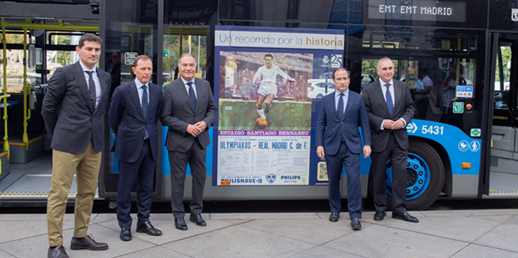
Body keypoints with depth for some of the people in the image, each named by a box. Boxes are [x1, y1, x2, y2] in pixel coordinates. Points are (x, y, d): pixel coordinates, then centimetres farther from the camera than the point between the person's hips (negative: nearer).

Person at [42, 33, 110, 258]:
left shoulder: (105, 77, 11)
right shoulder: (64, 74, -5)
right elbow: (48, 107, 0)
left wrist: (95, 129, 13)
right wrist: (57, 135, 6)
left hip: (94, 144, 6)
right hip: (68, 143, -6)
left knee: (88, 192, 12)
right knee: (59, 193, -2)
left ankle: (80, 237, 26)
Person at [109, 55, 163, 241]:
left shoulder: (157, 91, 5)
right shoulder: (122, 91, -6)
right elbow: (113, 118, 4)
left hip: (150, 144, 4)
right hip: (130, 146, -4)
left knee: (147, 186, 11)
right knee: (125, 187, 4)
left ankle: (144, 222, 23)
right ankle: (125, 225, 17)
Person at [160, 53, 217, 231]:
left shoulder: (205, 85, 6)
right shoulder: (170, 89, -7)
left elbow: (212, 108, 11)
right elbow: (165, 117, -8)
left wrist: (206, 122, -9)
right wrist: (186, 127, -17)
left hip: (200, 140, 4)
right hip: (178, 142, -4)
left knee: (200, 176, 11)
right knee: (178, 179, 5)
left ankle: (196, 212, 27)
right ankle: (179, 215, 18)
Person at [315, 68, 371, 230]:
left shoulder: (358, 99, 5)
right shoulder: (326, 100, 9)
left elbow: (364, 123, 5)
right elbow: (320, 124, 9)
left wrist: (367, 144, -4)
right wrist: (319, 144, -1)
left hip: (352, 147, -2)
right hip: (332, 147, 2)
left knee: (354, 180, -9)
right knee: (333, 181, 10)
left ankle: (355, 217, -3)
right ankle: (335, 210, 27)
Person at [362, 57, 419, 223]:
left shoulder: (403, 87, 9)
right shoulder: (369, 89, -1)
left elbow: (410, 108, 12)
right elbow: (365, 113, -3)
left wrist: (404, 120, -7)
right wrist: (382, 123, -15)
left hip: (399, 138, 2)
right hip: (379, 139, -2)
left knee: (400, 173, 2)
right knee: (379, 176, 7)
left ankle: (399, 210, 11)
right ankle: (380, 209, 20)